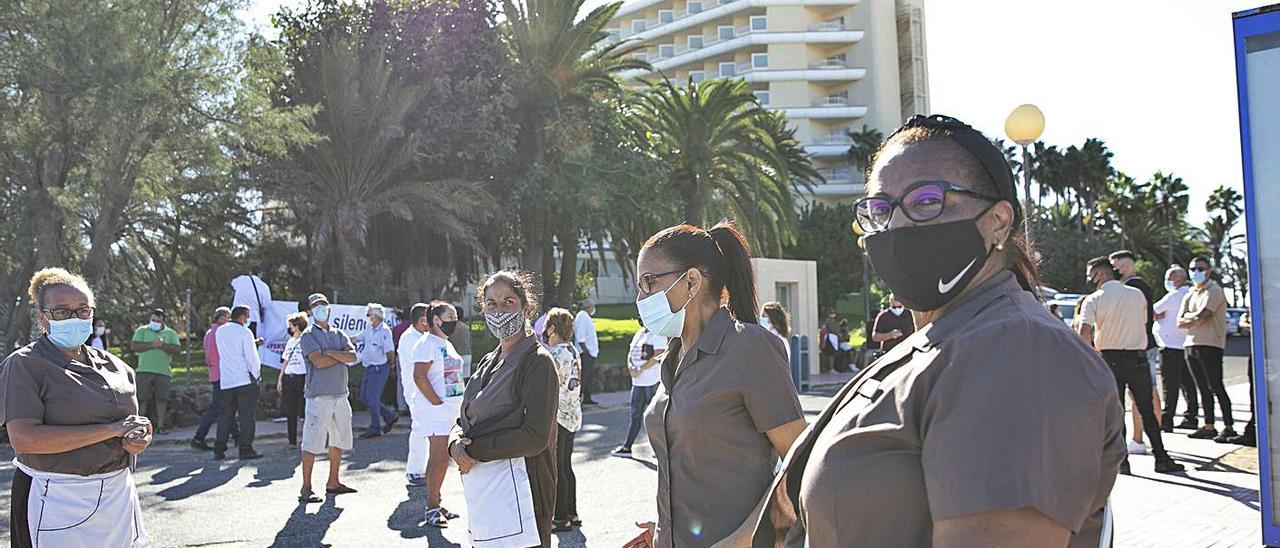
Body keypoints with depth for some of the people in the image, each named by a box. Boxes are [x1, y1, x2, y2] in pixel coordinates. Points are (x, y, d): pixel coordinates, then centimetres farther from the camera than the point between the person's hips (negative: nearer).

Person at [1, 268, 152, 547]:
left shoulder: (114, 366, 11)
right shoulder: (24, 365, -6)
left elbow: (133, 422, 21)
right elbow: (23, 439, -19)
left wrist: (139, 438, -6)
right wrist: (113, 430, -19)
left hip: (118, 492, 5)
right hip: (56, 501, -5)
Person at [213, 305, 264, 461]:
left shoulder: (219, 331, 11)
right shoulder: (244, 332, -8)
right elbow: (252, 357, -11)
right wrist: (256, 375, 0)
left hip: (225, 381, 6)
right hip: (245, 380, -6)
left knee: (225, 416, 11)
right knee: (247, 416, -1)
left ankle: (219, 450, 9)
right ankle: (245, 450, -3)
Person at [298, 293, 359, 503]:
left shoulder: (339, 335, 15)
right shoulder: (308, 336, -2)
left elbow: (353, 357, -1)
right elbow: (318, 361, -17)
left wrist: (330, 353, -13)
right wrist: (341, 356, -3)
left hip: (340, 395, 7)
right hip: (319, 396, -7)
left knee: (339, 440, 14)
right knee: (312, 443, -7)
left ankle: (333, 483, 25)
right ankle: (306, 489, -3)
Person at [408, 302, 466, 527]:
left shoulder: (447, 344, 19)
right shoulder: (427, 343, -11)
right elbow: (419, 376, -19)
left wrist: (457, 405, 15)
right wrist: (438, 402, -19)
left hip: (450, 408, 9)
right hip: (434, 409, -9)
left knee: (442, 458, 11)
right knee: (439, 457, -10)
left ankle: (436, 503, 18)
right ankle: (432, 508, -4)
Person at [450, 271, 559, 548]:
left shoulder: (537, 361, -9)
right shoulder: (488, 363, 15)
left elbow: (535, 437, -17)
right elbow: (464, 421, 17)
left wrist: (475, 451, -13)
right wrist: (456, 443, -6)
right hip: (480, 491, 7)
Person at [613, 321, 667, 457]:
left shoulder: (659, 334, -8)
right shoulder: (638, 334, 16)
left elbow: (657, 356, -17)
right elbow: (630, 353, 15)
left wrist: (641, 369, -15)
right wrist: (630, 367, -5)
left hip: (653, 381, -7)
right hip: (637, 382, 7)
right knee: (635, 415, 9)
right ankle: (626, 447, 12)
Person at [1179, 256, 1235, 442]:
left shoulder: (1214, 291, -6)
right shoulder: (1190, 294, 18)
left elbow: (1200, 317, -18)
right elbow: (1180, 322, 10)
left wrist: (1188, 317, 1)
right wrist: (1195, 318, -6)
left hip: (1210, 345, -8)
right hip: (1191, 344, 8)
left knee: (1216, 387, -9)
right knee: (1203, 388, 9)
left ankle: (1229, 427, -5)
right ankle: (1208, 427, 13)